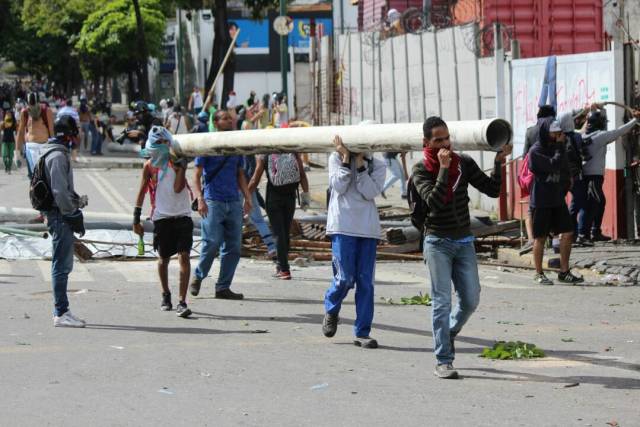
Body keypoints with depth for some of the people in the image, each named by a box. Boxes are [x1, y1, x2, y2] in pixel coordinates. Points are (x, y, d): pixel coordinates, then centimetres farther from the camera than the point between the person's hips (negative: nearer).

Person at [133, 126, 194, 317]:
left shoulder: (178, 162, 2)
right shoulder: (149, 166, 3)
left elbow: (177, 189, -9)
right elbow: (142, 192, 7)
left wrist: (180, 168, -16)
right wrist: (136, 219, 6)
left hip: (182, 215, -1)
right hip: (162, 217, 1)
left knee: (184, 256, -12)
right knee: (163, 258, 12)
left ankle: (182, 302, -14)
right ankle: (166, 296, 35)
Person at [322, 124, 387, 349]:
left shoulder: (377, 165, 9)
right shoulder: (336, 158, 6)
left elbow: (372, 191, -6)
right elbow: (338, 187, -7)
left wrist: (360, 164, -10)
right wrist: (346, 158, -10)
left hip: (368, 228, 2)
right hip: (343, 226, -2)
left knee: (366, 280, -1)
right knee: (345, 277, -9)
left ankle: (362, 332, 4)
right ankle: (331, 310, 22)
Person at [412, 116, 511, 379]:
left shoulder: (464, 163, 3)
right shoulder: (421, 170, -7)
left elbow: (492, 190, -1)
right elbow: (435, 202, -22)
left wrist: (499, 163, -13)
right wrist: (443, 168, -25)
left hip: (464, 241, 4)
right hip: (438, 242, -4)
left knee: (471, 300, 3)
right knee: (442, 301, -7)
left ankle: (448, 334, 31)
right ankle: (443, 361, -5)